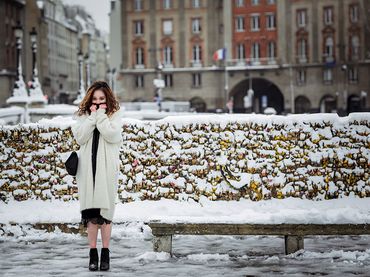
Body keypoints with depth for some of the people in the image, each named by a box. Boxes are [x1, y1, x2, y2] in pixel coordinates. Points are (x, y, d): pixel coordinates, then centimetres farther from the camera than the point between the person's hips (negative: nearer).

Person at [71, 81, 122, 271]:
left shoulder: (114, 116, 5)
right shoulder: (83, 116, 10)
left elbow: (113, 136, -12)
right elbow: (80, 138, -5)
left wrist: (101, 116, -10)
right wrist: (92, 117, -8)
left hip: (107, 170, -2)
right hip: (88, 169, 2)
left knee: (105, 211, -1)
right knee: (91, 213, 0)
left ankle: (105, 253, 6)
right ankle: (93, 253, 6)